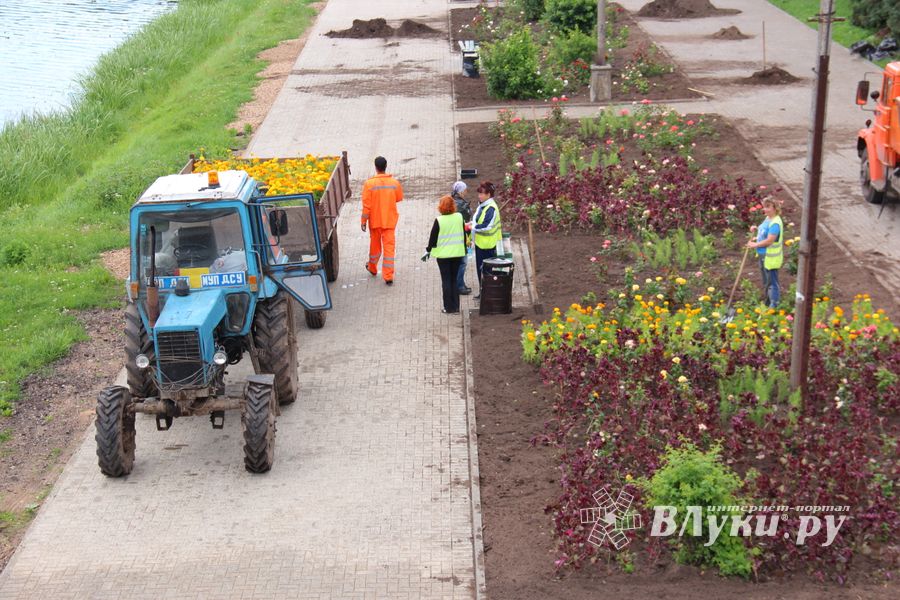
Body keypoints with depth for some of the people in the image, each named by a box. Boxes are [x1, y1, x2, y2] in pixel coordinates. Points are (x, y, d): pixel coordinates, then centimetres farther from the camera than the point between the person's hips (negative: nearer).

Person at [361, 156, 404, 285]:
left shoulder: (369, 183, -14)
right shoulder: (394, 183, -7)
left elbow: (366, 205, -13)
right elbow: (399, 198, 9)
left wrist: (364, 221, -4)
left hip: (375, 221, 0)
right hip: (390, 220, 0)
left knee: (375, 245, 19)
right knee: (389, 247, 1)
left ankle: (372, 268, 40)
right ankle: (388, 277, -5)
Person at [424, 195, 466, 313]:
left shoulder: (439, 221, -13)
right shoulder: (459, 217, -2)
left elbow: (433, 238, -7)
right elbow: (464, 234, 8)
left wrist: (428, 251, 6)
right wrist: (464, 248, 20)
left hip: (443, 254, -3)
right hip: (457, 253, 4)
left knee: (446, 280, 4)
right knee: (454, 279, 12)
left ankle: (448, 307, 5)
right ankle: (456, 306, 12)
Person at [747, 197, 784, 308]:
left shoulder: (775, 223, -25)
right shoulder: (768, 218, 6)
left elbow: (769, 240, -28)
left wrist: (755, 245, -18)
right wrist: (756, 229, 6)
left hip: (771, 258, -11)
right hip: (763, 256, 11)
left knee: (772, 282, 0)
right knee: (766, 282, 23)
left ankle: (774, 305, 10)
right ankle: (768, 303, 38)